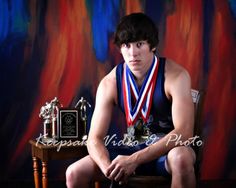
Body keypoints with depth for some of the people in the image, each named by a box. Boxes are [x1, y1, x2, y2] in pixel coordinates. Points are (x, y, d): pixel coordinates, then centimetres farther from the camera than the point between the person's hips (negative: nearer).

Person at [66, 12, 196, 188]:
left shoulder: (175, 75, -19)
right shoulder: (110, 83, -9)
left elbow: (184, 132, -28)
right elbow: (95, 138, -9)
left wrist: (135, 160, -35)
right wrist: (109, 167, -33)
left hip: (169, 150, -4)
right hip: (133, 149, 4)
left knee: (181, 157, -40)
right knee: (75, 173, -13)